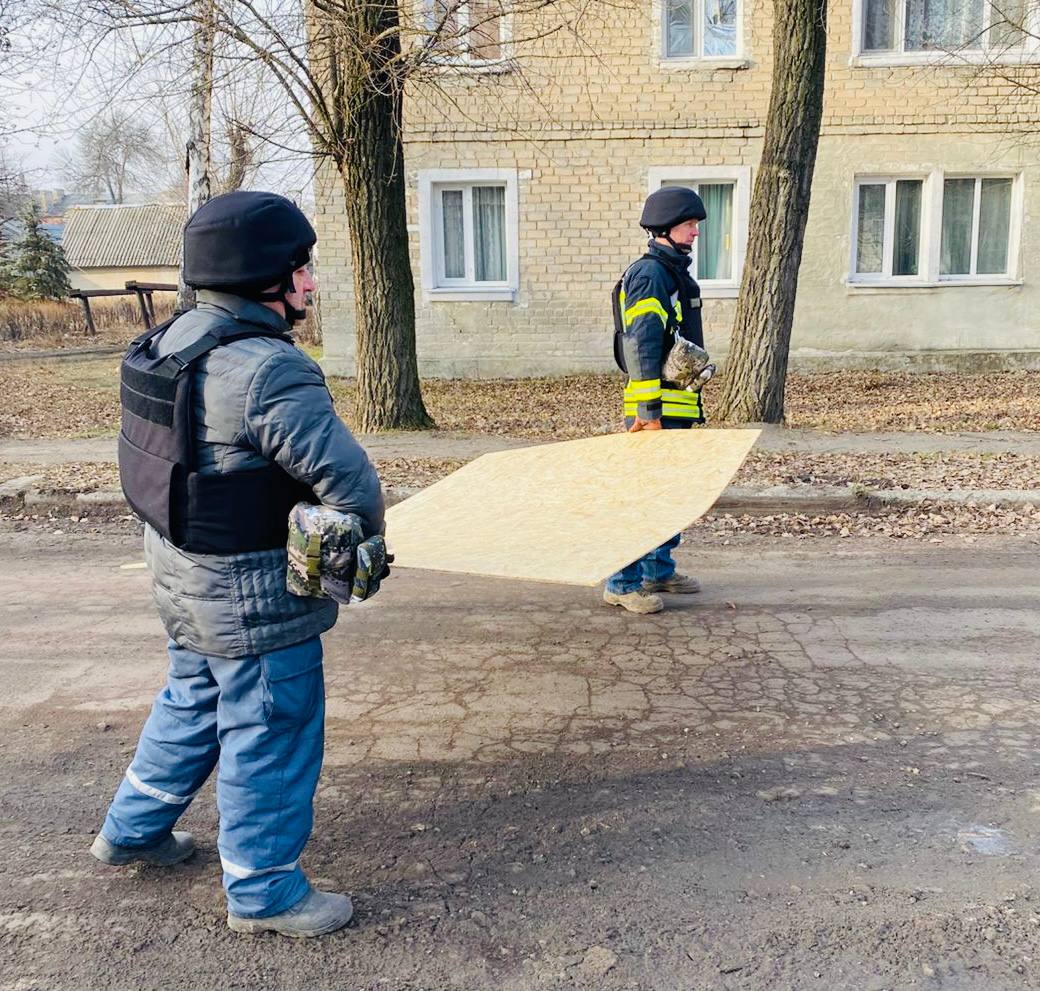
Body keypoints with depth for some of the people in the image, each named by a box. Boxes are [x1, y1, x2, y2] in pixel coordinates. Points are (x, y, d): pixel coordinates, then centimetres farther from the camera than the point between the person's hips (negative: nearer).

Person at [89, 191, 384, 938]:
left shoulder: (172, 342, 1)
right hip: (254, 594, -9)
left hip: (181, 569, 9)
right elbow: (350, 482, -28)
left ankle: (134, 831, 47)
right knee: (270, 736, 8)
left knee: (193, 703, 28)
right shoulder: (270, 373, -27)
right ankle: (264, 891, 26)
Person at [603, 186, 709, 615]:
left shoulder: (674, 272, 19)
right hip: (657, 406, -10)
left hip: (679, 406, 10)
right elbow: (641, 346, -21)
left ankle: (658, 571, 28)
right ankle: (622, 584, -2)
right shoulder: (649, 275, -13)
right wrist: (650, 412, -25)